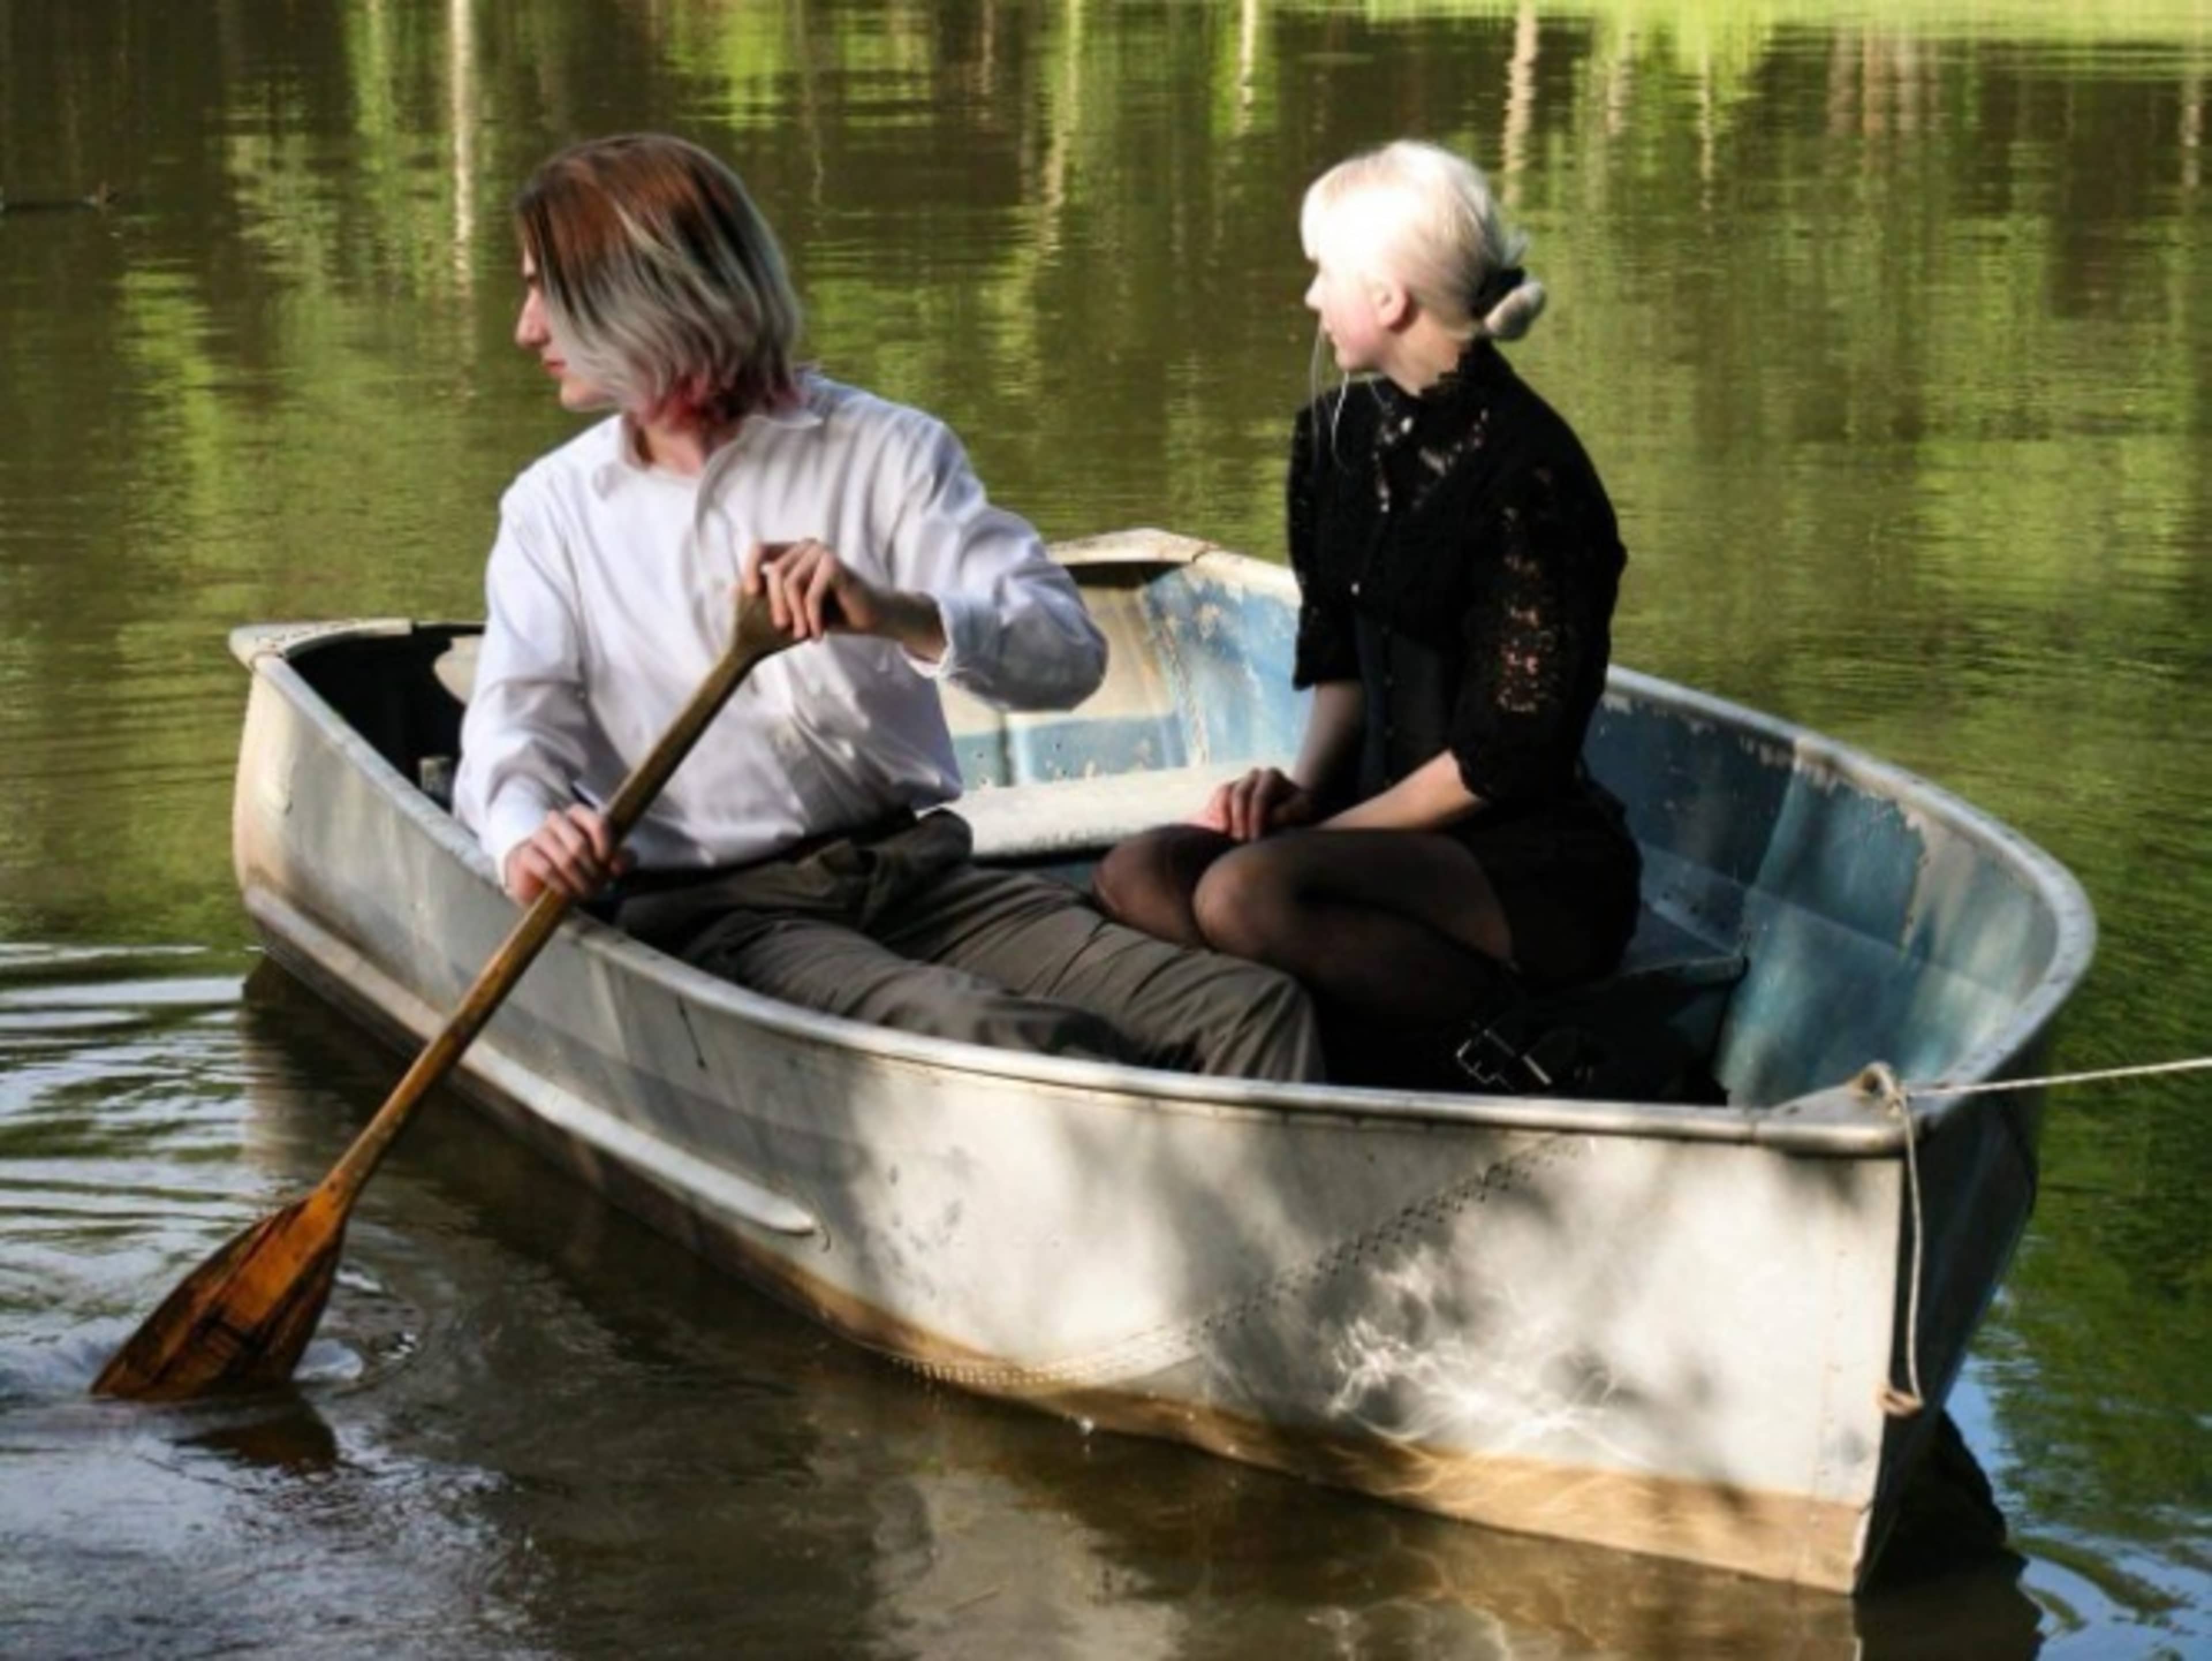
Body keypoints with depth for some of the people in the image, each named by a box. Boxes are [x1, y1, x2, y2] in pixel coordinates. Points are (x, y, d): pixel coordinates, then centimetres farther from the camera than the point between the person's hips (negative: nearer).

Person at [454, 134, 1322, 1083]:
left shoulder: (883, 452, 8)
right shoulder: (554, 509, 15)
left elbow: (1070, 652, -3)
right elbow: (517, 719, 2)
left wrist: (892, 613, -23)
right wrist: (523, 831, -22)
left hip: (918, 873, 2)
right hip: (713, 918, -1)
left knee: (1253, 1013, -22)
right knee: (1029, 1049, -32)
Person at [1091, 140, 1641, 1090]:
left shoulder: (1527, 476, -16)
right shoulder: (1342, 436, 10)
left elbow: (1511, 753, -15)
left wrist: (1327, 828, -14)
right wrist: (1304, 785, -1)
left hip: (1543, 866, -8)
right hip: (1392, 820, 8)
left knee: (1246, 892, -31)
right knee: (1138, 877, -14)